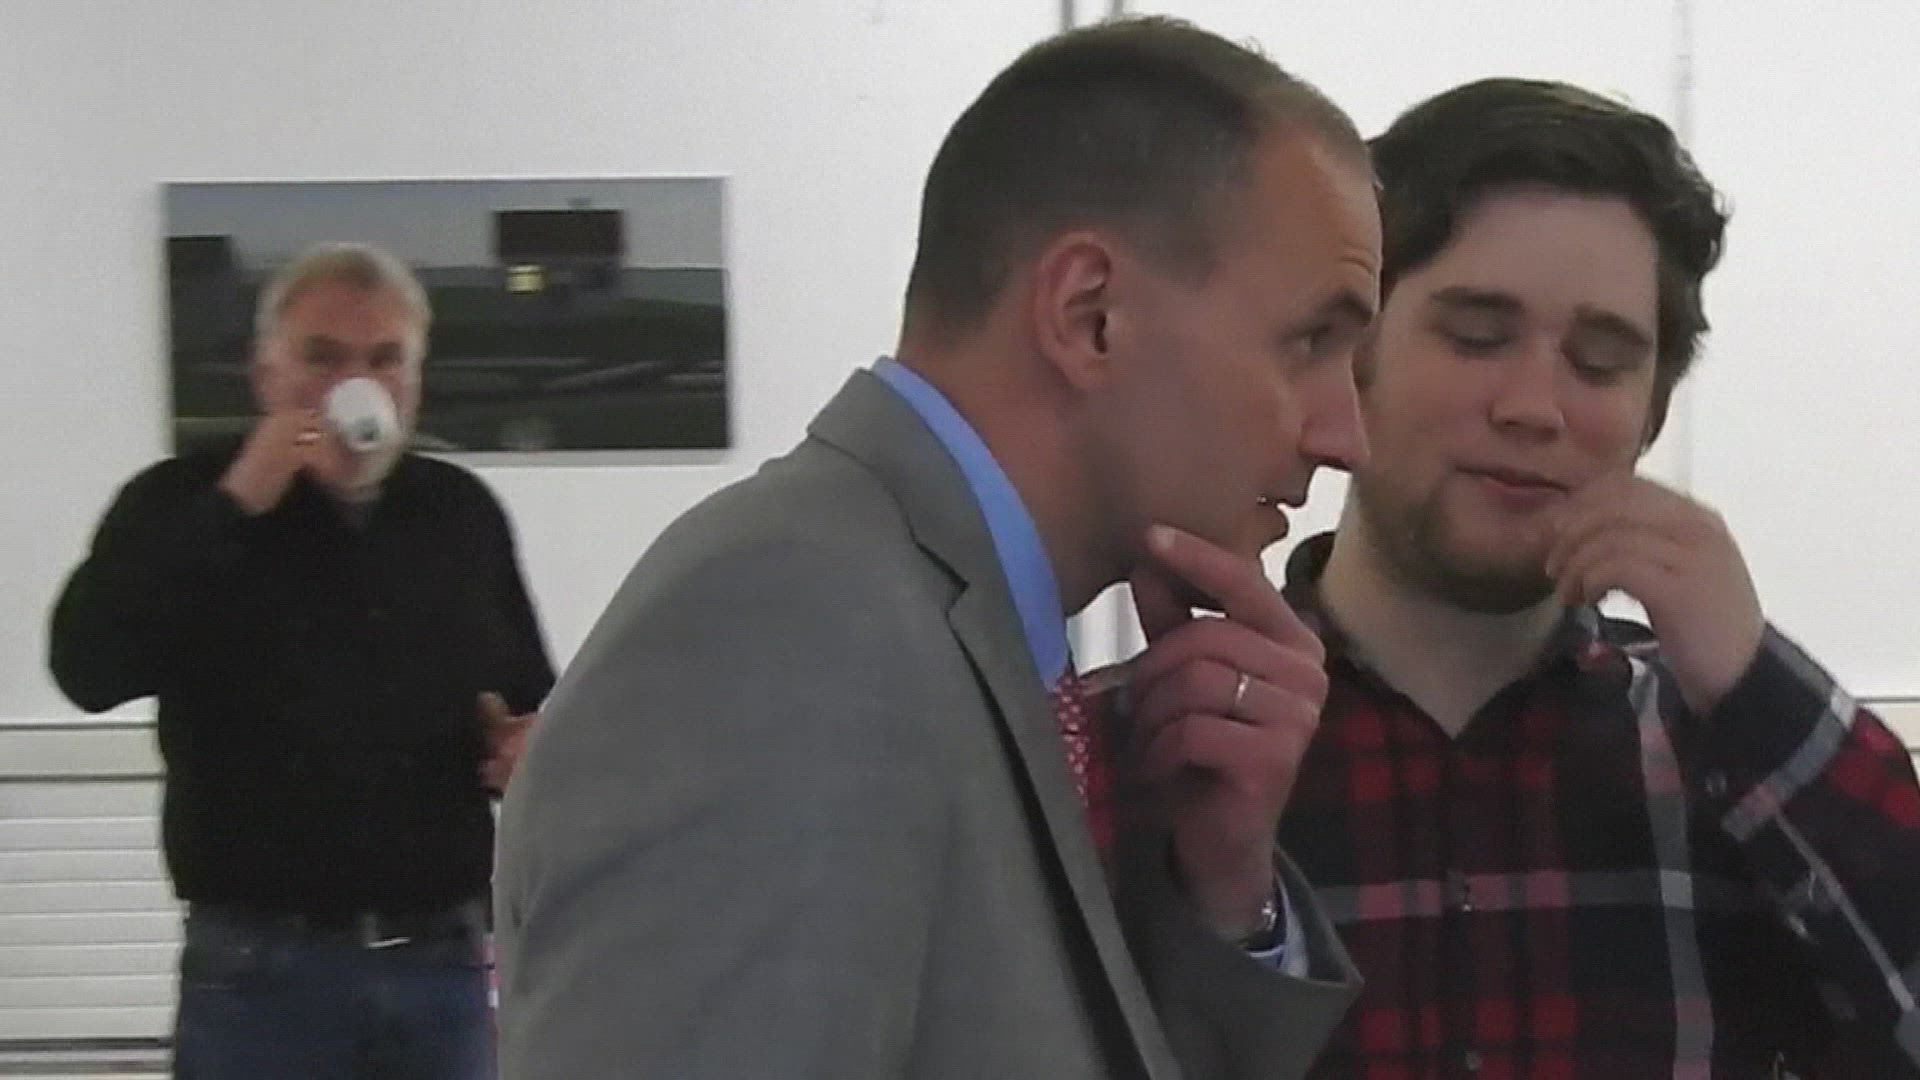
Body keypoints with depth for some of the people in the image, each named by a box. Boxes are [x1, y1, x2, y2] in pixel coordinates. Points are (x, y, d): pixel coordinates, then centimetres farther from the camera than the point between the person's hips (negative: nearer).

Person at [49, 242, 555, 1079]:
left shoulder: (461, 512, 11)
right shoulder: (182, 503, 1)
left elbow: (534, 697, 24)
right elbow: (88, 667, -17)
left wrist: (534, 743, 0)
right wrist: (237, 505, -18)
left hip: (442, 965, 4)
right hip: (262, 973, -3)